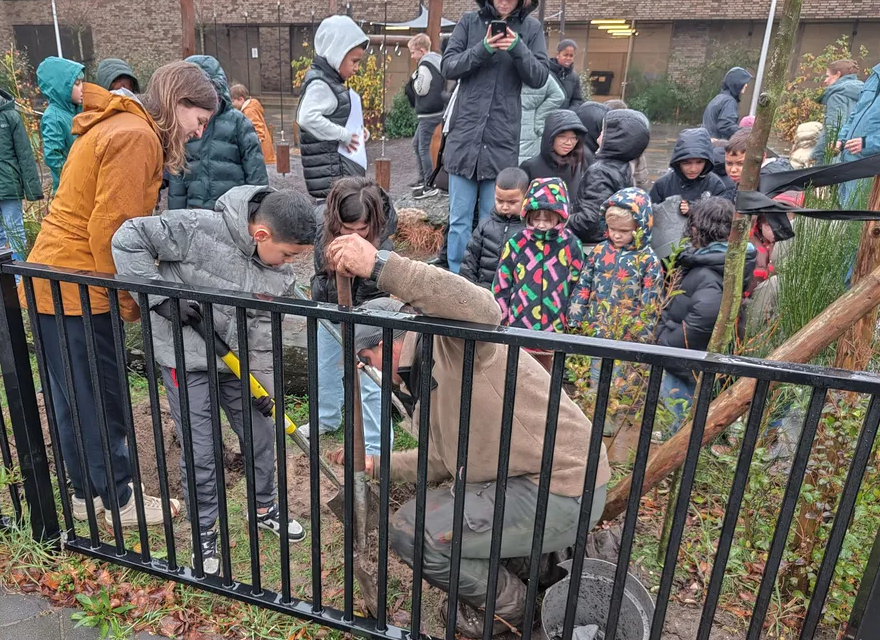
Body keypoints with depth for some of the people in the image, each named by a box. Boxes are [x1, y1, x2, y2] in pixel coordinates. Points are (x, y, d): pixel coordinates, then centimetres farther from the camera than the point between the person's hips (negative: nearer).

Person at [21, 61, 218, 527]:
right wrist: (127, 299, -12)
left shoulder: (116, 125, 17)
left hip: (52, 281, 10)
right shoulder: (136, 135, -16)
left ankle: (85, 492, 32)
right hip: (78, 290, -10)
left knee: (72, 399, 18)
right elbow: (109, 228, -21)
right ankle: (121, 502, 18)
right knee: (100, 402, 3)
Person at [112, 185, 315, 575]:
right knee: (200, 452, 1)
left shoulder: (282, 275, -7)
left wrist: (265, 384, -7)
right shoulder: (197, 228, -24)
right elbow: (128, 239, -19)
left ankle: (264, 508, 38)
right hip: (186, 358, -5)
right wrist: (163, 299, -24)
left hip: (238, 360, 5)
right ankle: (204, 532, 25)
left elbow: (266, 333, -2)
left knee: (262, 434, 13)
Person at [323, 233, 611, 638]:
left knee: (410, 530, -9)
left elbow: (481, 310, -40)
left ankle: (505, 605, 13)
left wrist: (381, 266, -41)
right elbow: (442, 461, 20)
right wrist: (377, 465, 22)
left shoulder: (450, 340, -14)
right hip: (528, 482, 10)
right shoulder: (425, 378, 15)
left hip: (561, 492, -10)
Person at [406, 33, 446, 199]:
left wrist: (414, 78, 0)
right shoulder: (436, 60, 15)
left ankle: (430, 186, -4)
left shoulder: (425, 65, -14)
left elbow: (421, 89, -17)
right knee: (416, 143, 19)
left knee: (423, 148, -7)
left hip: (429, 113, -10)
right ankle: (423, 179, 25)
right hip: (432, 112, 10)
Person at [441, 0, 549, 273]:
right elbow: (448, 67, -1)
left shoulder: (531, 28, 5)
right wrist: (482, 49, -16)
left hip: (503, 138, 0)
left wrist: (518, 49, -17)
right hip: (465, 133, 0)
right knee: (459, 218, 3)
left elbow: (540, 78, -1)